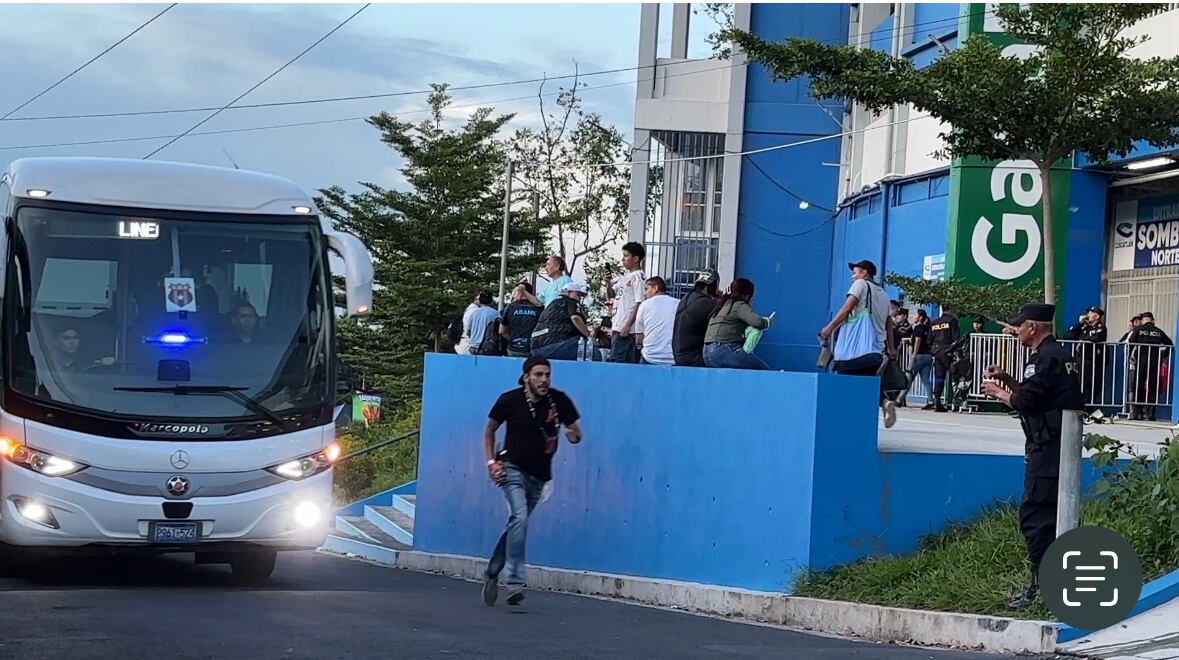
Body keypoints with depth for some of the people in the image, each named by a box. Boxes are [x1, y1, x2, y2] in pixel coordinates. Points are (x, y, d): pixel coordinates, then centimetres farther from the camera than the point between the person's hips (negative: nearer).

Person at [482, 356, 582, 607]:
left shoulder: (559, 400, -5)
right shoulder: (509, 400, -8)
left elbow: (575, 432, 5)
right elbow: (490, 429, 6)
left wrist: (573, 435, -20)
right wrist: (491, 461, -4)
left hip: (539, 474, 4)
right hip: (512, 468, -4)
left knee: (517, 523, 12)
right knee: (519, 517, -23)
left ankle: (492, 573, 31)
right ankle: (514, 582, -27)